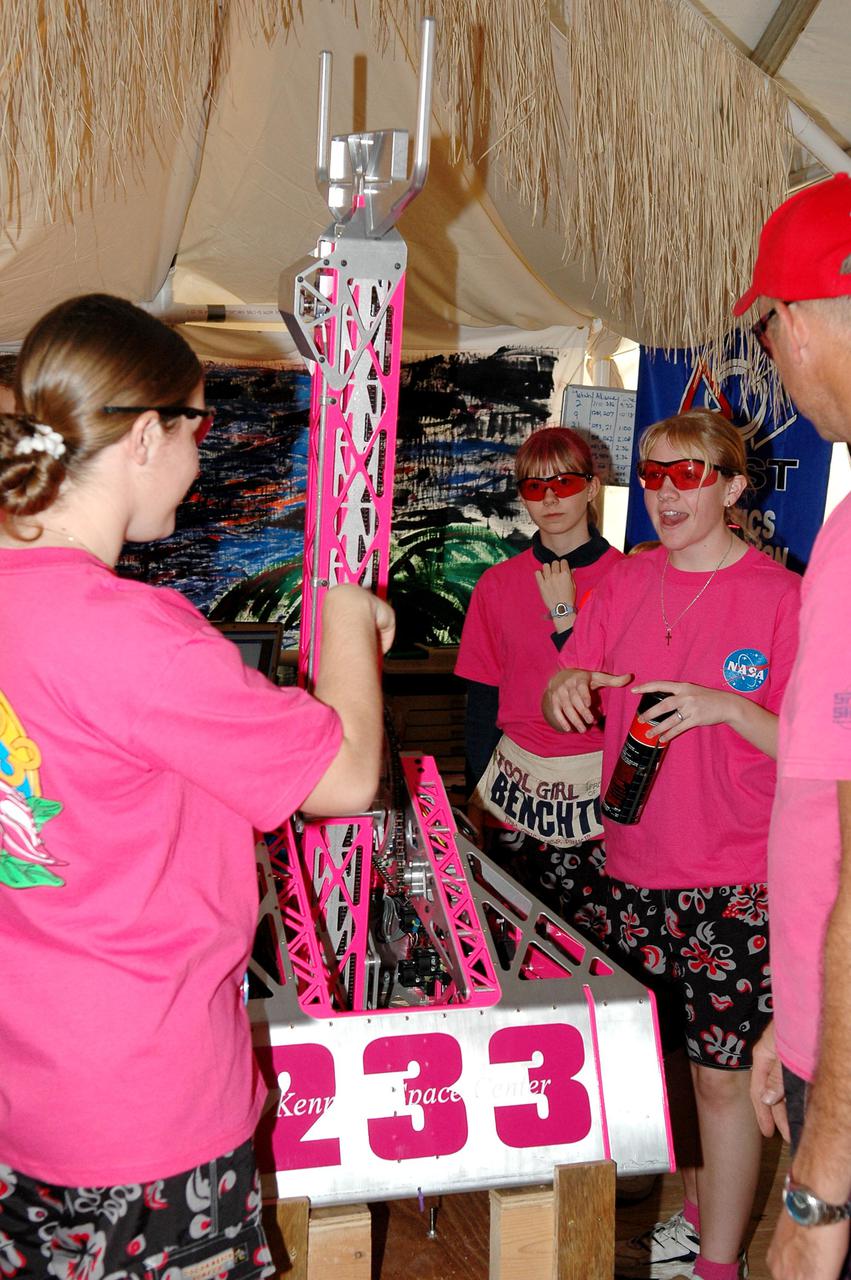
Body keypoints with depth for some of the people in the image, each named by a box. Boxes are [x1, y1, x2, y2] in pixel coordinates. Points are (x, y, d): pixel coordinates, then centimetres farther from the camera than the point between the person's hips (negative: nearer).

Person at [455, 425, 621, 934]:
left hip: (597, 787, -3)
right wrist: (481, 792, 5)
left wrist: (564, 613, -12)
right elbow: (482, 700, 8)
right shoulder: (499, 583, 6)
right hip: (515, 783, 3)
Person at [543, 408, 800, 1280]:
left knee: (722, 1073, 2)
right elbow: (566, 697, 12)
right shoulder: (623, 585, 6)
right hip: (636, 866, 5)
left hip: (733, 883, -5)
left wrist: (725, 707, -25)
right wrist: (566, 689, -11)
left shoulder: (780, 595, -8)